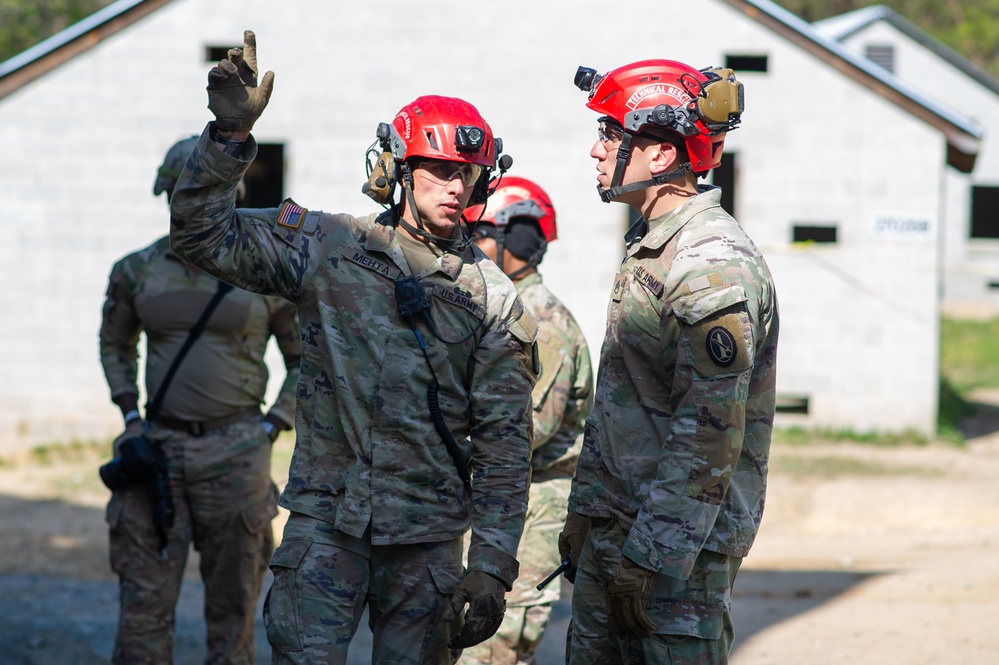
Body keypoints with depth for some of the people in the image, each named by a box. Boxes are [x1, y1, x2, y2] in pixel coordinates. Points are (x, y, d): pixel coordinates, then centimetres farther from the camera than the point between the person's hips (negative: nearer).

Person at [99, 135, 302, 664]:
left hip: (234, 455, -2)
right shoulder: (137, 272, 6)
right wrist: (130, 418, 10)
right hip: (158, 447, 2)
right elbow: (115, 345, 23)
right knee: (142, 606, -1)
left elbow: (306, 362, 7)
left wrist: (269, 431, -3)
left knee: (232, 611, 5)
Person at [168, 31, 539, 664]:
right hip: (326, 519, -1)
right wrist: (230, 133, -16)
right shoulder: (330, 248, 2)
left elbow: (504, 445, 0)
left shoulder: (494, 298, 1)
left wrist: (492, 566, -7)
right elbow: (203, 232, -2)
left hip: (427, 538, 1)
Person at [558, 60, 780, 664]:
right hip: (616, 525, 10)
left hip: (682, 538, -9)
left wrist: (655, 553, -23)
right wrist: (585, 510, 19)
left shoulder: (715, 266, -18)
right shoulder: (650, 247, 14)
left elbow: (711, 433, -22)